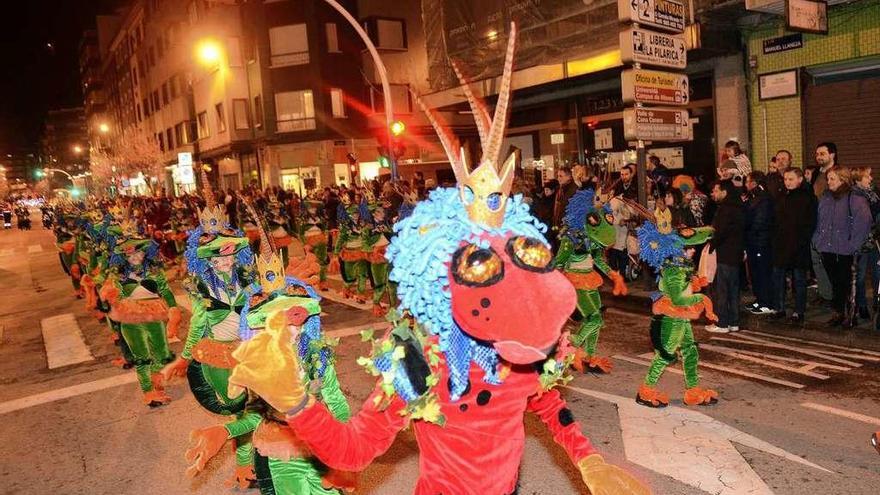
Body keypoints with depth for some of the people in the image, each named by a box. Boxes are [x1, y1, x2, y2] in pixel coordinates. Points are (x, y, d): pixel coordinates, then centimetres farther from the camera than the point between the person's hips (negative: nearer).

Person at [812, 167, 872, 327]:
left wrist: (853, 244, -17)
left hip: (845, 250, -6)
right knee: (834, 282, 13)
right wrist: (817, 239, 9)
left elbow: (863, 222, -17)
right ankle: (838, 313, 23)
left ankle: (850, 315, 13)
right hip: (827, 249, 6)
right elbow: (818, 221, 17)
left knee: (846, 283, 1)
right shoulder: (825, 198, 11)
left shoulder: (855, 198, -10)